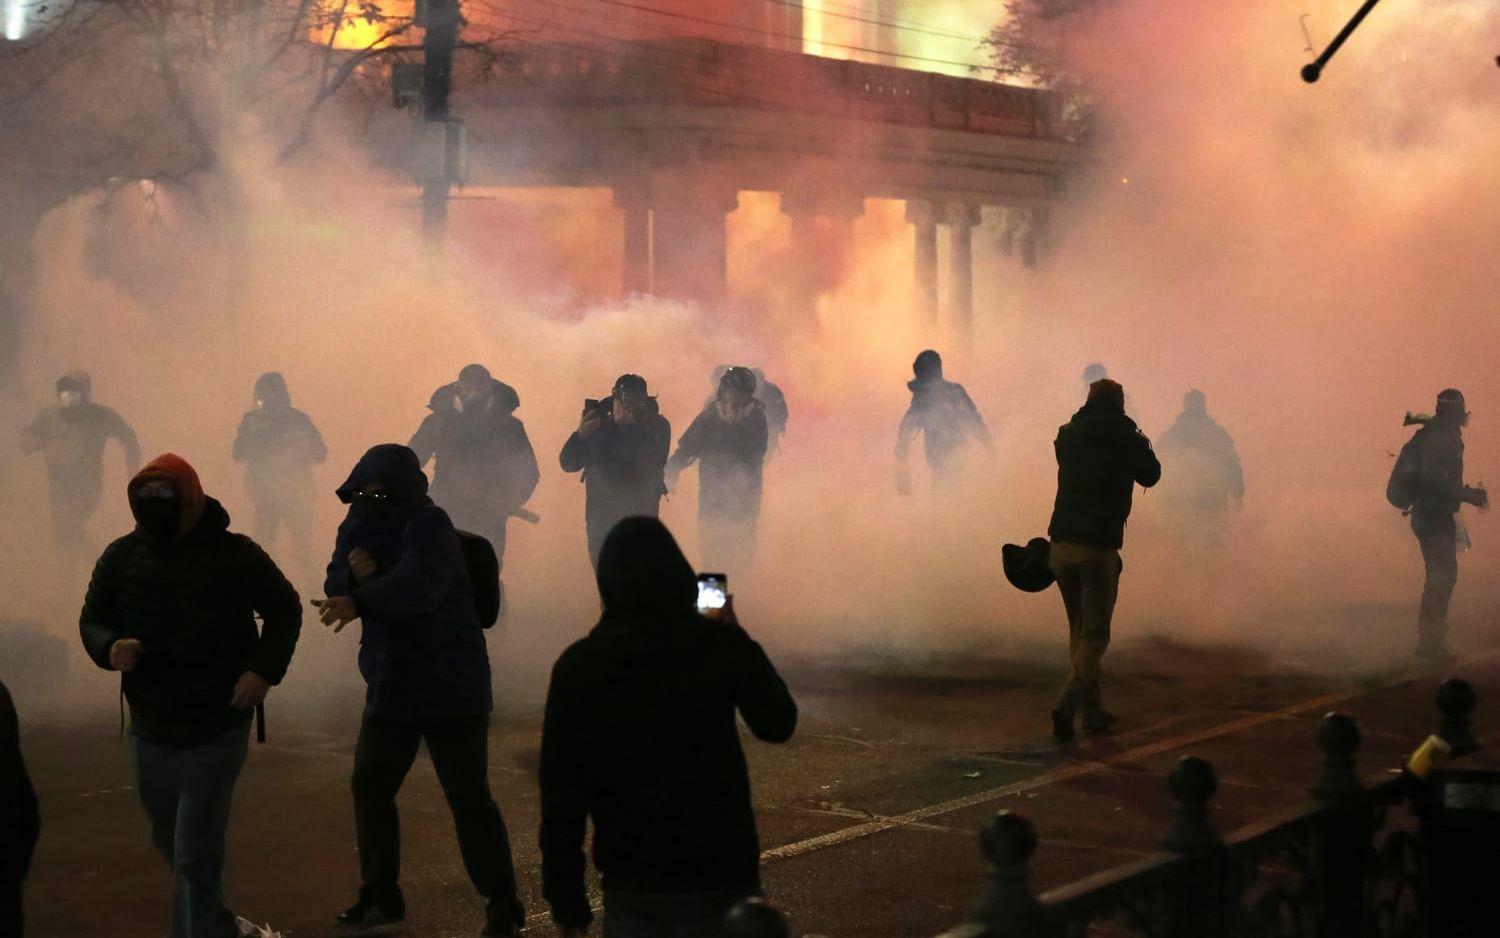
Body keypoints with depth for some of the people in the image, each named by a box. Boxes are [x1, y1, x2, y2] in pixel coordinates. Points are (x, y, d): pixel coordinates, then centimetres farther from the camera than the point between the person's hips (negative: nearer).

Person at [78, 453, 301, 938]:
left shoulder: (234, 554, -13)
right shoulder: (122, 556, -3)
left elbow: (285, 611, -1)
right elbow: (92, 620, 6)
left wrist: (264, 670, -16)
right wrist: (110, 648, -18)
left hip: (216, 729, -5)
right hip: (150, 729, 5)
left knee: (195, 855, -9)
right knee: (170, 841, 22)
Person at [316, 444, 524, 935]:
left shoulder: (429, 526, -18)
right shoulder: (360, 525, 5)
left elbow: (417, 585, -36)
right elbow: (336, 585, 2)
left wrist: (360, 601, -49)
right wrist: (355, 573, -20)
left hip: (450, 687, -8)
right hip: (390, 686, 8)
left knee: (468, 797, -5)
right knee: (369, 786, 12)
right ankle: (380, 895, 27)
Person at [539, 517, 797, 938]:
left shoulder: (578, 665, -3)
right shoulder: (722, 645, -7)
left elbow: (560, 790, -4)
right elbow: (778, 723, 9)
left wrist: (564, 892, 2)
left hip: (629, 879, 2)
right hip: (718, 873, -1)